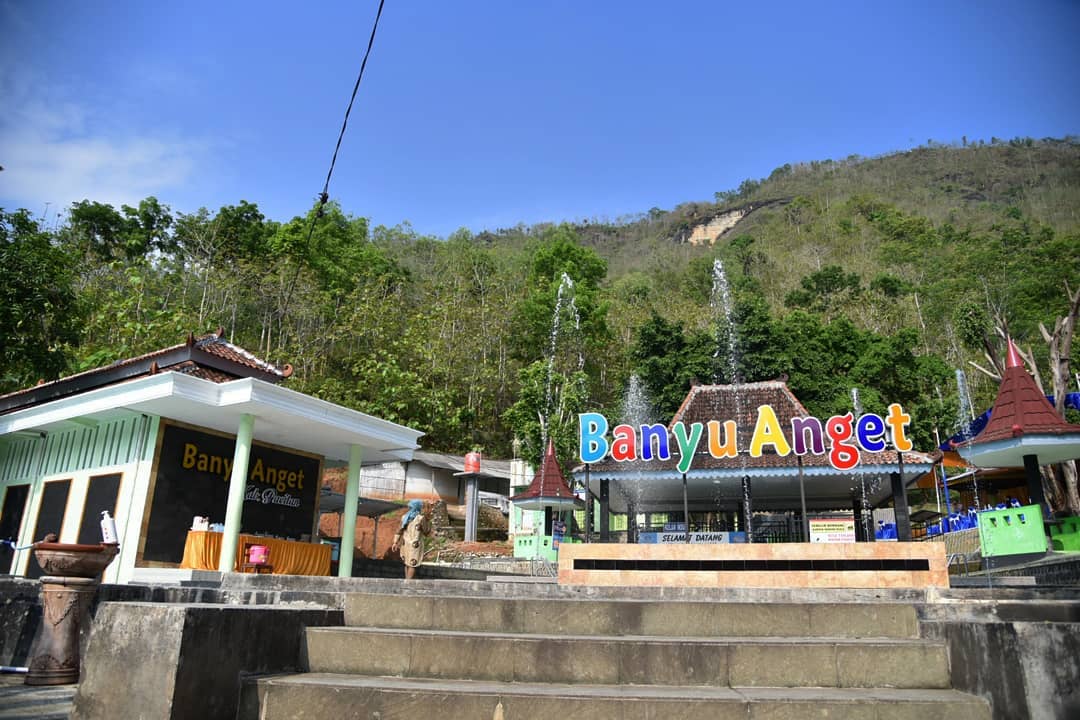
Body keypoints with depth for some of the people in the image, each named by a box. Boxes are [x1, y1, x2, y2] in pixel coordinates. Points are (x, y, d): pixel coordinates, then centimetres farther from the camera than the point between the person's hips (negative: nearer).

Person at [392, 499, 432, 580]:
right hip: (415, 545, -6)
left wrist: (395, 543, 6)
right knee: (413, 565, 3)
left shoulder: (405, 517, 2)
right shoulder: (421, 518, -15)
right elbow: (427, 532, -7)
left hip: (405, 543, 6)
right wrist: (428, 520, 0)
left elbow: (399, 530, 3)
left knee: (407, 563, 19)